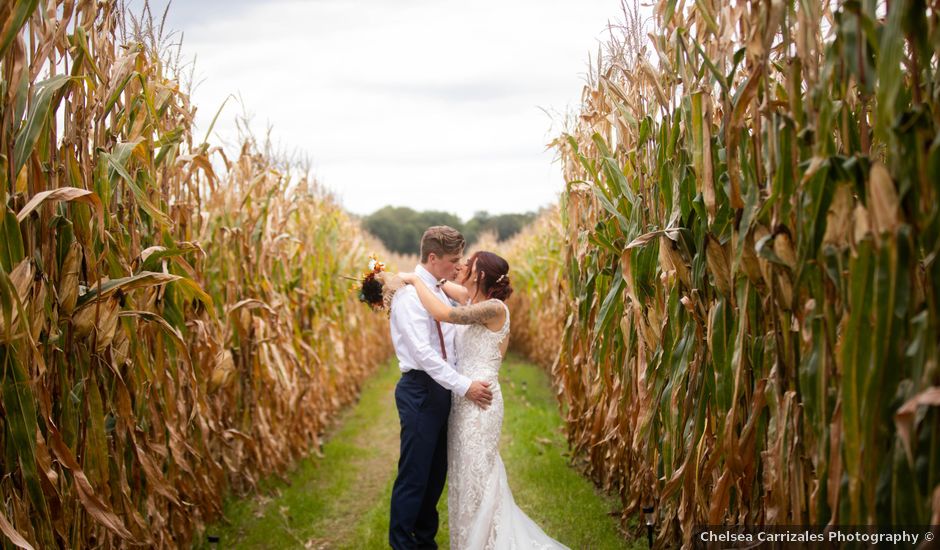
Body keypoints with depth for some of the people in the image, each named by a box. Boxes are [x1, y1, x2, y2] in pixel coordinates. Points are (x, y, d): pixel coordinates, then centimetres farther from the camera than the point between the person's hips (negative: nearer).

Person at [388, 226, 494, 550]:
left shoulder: (438, 292, 13)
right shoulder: (409, 294, -16)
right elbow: (423, 352, -23)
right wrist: (464, 386, -23)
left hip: (442, 389, 9)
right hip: (420, 391, -9)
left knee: (436, 473, 16)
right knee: (414, 474, -1)